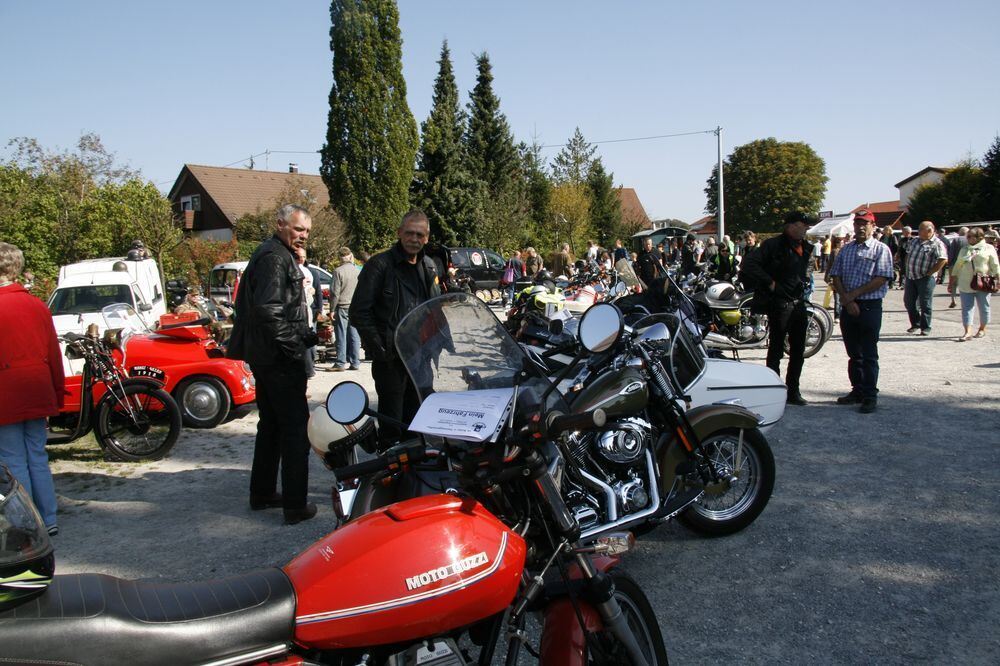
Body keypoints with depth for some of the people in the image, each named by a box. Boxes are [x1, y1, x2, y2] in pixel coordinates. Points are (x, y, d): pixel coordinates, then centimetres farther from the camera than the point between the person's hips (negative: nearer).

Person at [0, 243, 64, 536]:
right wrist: (58, 395, 17)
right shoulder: (38, 306, 5)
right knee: (38, 457, 14)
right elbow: (54, 355, 9)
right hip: (38, 397, 5)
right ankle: (48, 520, 19)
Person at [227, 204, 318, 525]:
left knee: (271, 425, 18)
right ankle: (295, 505, 0)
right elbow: (268, 311, -26)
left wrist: (309, 335, 14)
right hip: (280, 359, -11)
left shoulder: (277, 255, 19)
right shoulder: (275, 257, -15)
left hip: (265, 357, 11)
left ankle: (262, 494, 29)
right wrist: (296, 348, -19)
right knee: (296, 427, -5)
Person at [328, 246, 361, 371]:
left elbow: (335, 293, -11)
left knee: (341, 336, -1)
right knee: (354, 336, 8)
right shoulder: (357, 271, 3)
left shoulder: (338, 271, -10)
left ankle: (341, 363, 1)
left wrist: (332, 309, -5)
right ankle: (355, 362, 12)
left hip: (342, 307, -4)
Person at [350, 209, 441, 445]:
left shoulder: (429, 267, 13)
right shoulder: (380, 264, -8)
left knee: (416, 418, 16)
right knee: (392, 421, -2)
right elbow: (359, 312, -11)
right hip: (390, 357, -6)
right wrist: (378, 347, -15)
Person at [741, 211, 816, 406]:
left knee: (798, 350, 12)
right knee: (776, 350, 0)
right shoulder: (774, 245, -12)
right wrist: (770, 282, -19)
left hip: (799, 303, 8)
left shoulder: (806, 248, 13)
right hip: (779, 304, -8)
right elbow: (749, 264, -21)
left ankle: (793, 390, 23)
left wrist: (805, 284, 13)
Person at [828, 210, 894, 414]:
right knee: (853, 353, 12)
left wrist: (854, 294, -14)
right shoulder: (846, 249, 13)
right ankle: (857, 391, 22)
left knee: (869, 355, -2)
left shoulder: (881, 249, -2)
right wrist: (846, 300, -8)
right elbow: (836, 276, 6)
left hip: (870, 306, -5)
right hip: (848, 307, 5)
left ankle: (870, 396, 4)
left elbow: (881, 279, -12)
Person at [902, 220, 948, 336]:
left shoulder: (937, 244, -11)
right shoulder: (914, 241, 11)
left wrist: (929, 273, -17)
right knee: (908, 302, 10)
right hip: (910, 276, 7)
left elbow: (943, 260, -20)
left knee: (925, 304, -1)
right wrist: (907, 268, 12)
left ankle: (925, 328, 9)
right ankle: (915, 324, 26)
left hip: (925, 278, -7)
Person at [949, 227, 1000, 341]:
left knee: (984, 308, 6)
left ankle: (982, 329, 22)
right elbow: (957, 266, 16)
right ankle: (968, 332, -8)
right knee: (966, 307, -5)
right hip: (965, 284, 3)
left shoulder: (989, 248, 4)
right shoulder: (964, 250, 14)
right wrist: (952, 282, 12)